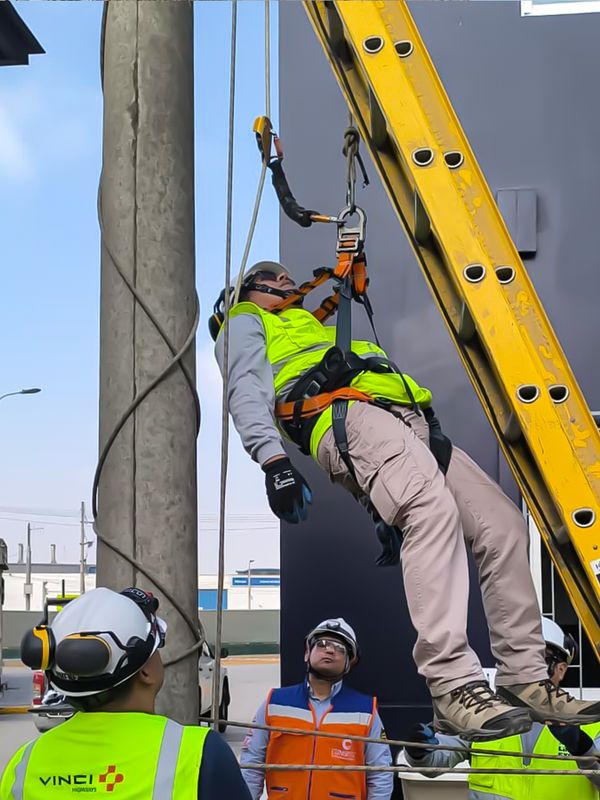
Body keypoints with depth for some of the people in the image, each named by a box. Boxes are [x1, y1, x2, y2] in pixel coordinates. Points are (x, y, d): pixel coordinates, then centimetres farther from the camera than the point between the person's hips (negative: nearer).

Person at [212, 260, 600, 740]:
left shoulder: (314, 332, 47)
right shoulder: (244, 324, 25)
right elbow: (247, 392, 2)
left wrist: (387, 509, 24)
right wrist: (273, 459, -19)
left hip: (411, 422, 8)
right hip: (349, 417, -8)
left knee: (503, 525, -8)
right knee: (433, 508, -34)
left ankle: (524, 680, -5)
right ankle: (454, 689, -42)